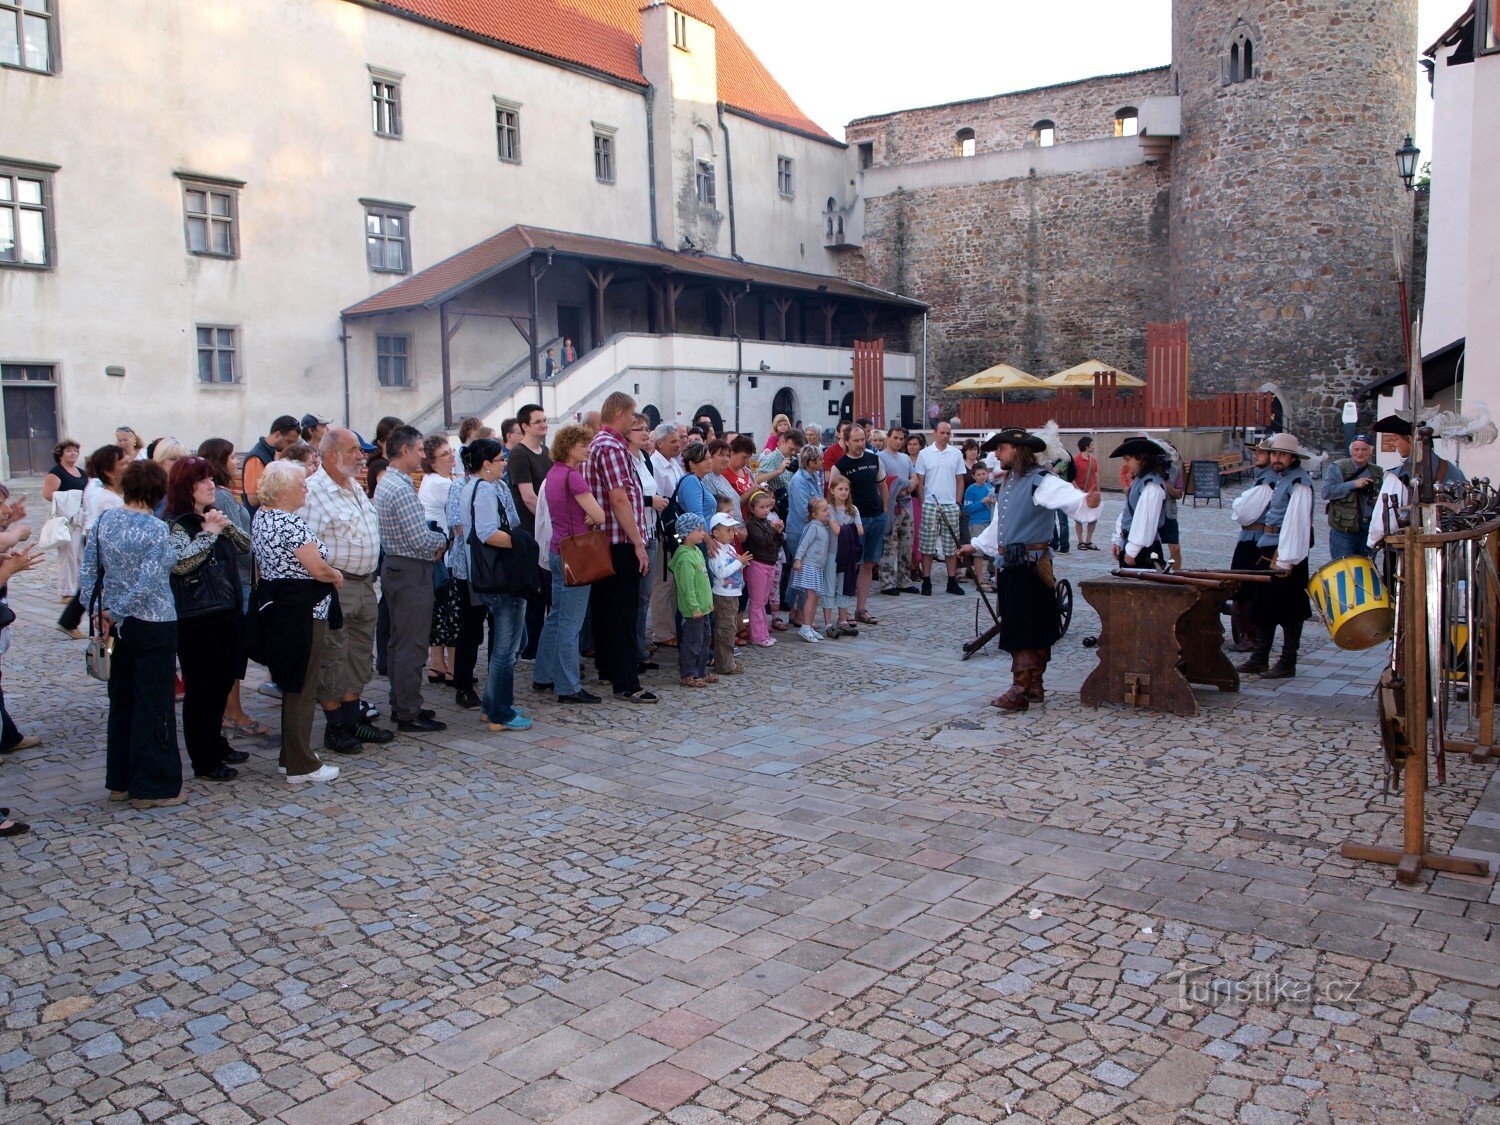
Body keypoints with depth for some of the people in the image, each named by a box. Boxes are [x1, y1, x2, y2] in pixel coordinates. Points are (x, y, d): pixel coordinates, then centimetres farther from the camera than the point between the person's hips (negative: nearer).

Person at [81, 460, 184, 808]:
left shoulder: (104, 521, 2)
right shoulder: (156, 529, -16)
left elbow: (88, 569, 4)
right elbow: (148, 581, -21)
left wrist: (100, 612, 4)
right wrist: (115, 613, -10)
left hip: (116, 622, 7)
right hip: (153, 625, -6)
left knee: (121, 701, 17)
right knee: (153, 705, 2)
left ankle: (119, 781, 25)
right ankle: (152, 787, 8)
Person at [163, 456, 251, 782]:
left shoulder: (213, 516, 11)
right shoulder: (175, 524, -12)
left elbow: (246, 546, 9)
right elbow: (179, 563, -27)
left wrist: (227, 525, -7)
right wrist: (209, 533, -22)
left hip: (227, 615, 8)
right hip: (197, 621, -8)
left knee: (222, 683, 17)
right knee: (200, 690, 2)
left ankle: (216, 744, 33)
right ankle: (204, 761, 11)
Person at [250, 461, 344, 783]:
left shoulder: (259, 517, 9)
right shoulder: (292, 524, -20)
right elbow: (318, 569, -23)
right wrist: (337, 576, -1)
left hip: (272, 606, 10)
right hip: (301, 612, -10)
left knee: (291, 684, 19)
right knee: (302, 688, -1)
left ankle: (289, 757, 28)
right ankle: (301, 767, 6)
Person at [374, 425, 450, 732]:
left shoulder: (385, 483, 12)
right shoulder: (401, 489, -20)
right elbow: (421, 539, -24)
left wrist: (433, 544, 4)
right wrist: (443, 539, -5)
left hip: (393, 566, 11)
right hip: (411, 572, -11)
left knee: (399, 642, 17)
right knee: (412, 646, -4)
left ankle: (400, 704, 26)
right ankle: (409, 715, 1)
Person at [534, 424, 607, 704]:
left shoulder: (553, 474, 12)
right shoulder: (572, 476, -16)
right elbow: (599, 516, -20)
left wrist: (589, 516, 0)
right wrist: (593, 516, 2)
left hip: (557, 550, 10)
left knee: (556, 616, 18)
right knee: (570, 622, -5)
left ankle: (542, 676, 26)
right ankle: (568, 687, -1)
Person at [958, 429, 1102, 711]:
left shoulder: (1041, 482, -12)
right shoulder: (1007, 483, 17)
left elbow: (1072, 499, -26)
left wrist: (1088, 501, -48)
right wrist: (977, 545, 42)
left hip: (1031, 566, -9)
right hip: (1008, 565, 9)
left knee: (1026, 629, -8)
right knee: (1015, 627, 13)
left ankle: (1020, 692, -5)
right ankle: (1034, 687, 22)